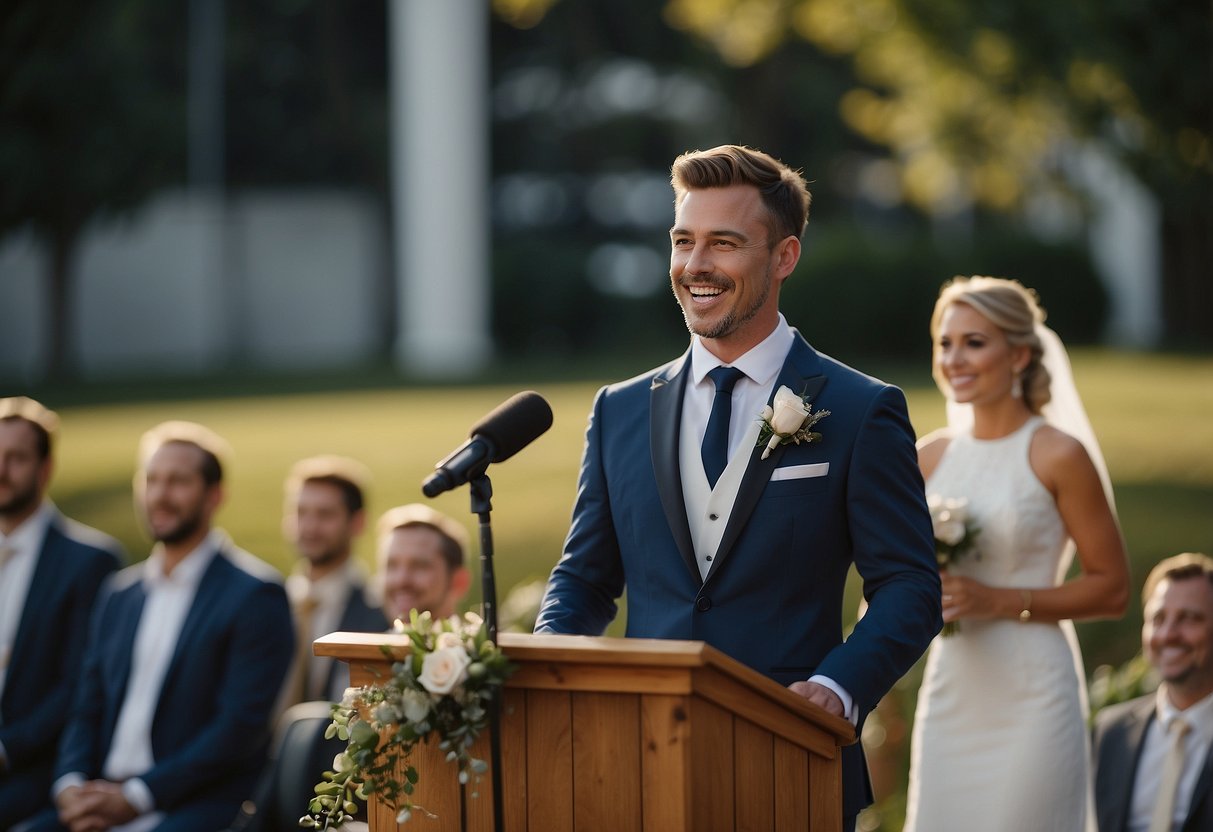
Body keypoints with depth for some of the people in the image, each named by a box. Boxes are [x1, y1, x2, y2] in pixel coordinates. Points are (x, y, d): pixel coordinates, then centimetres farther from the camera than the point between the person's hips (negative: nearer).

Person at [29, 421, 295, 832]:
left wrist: (134, 797, -14)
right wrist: (71, 784, -3)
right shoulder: (118, 594, 20)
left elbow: (243, 722, -10)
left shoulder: (256, 595, -2)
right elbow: (88, 709, 19)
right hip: (103, 799, 6)